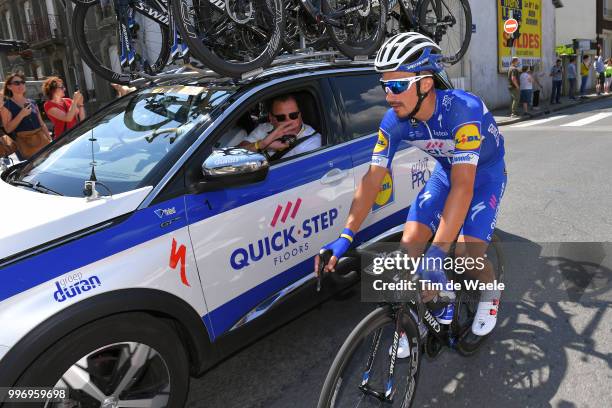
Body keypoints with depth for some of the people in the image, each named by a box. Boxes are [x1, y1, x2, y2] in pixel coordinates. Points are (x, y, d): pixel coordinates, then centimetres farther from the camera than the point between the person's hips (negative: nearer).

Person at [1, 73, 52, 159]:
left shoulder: (32, 103, 14)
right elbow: (8, 129, -9)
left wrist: (50, 139, 9)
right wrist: (21, 115, -17)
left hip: (42, 140, 5)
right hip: (25, 143, -5)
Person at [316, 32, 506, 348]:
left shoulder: (463, 109, -38)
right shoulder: (394, 121, -22)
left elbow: (463, 187, -43)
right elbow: (372, 179, -21)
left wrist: (436, 254, -48)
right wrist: (345, 237, -30)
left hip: (485, 171, -4)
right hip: (447, 170, 5)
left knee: (466, 252, -19)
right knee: (410, 241, -12)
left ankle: (491, 292, 18)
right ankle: (442, 295, 17)